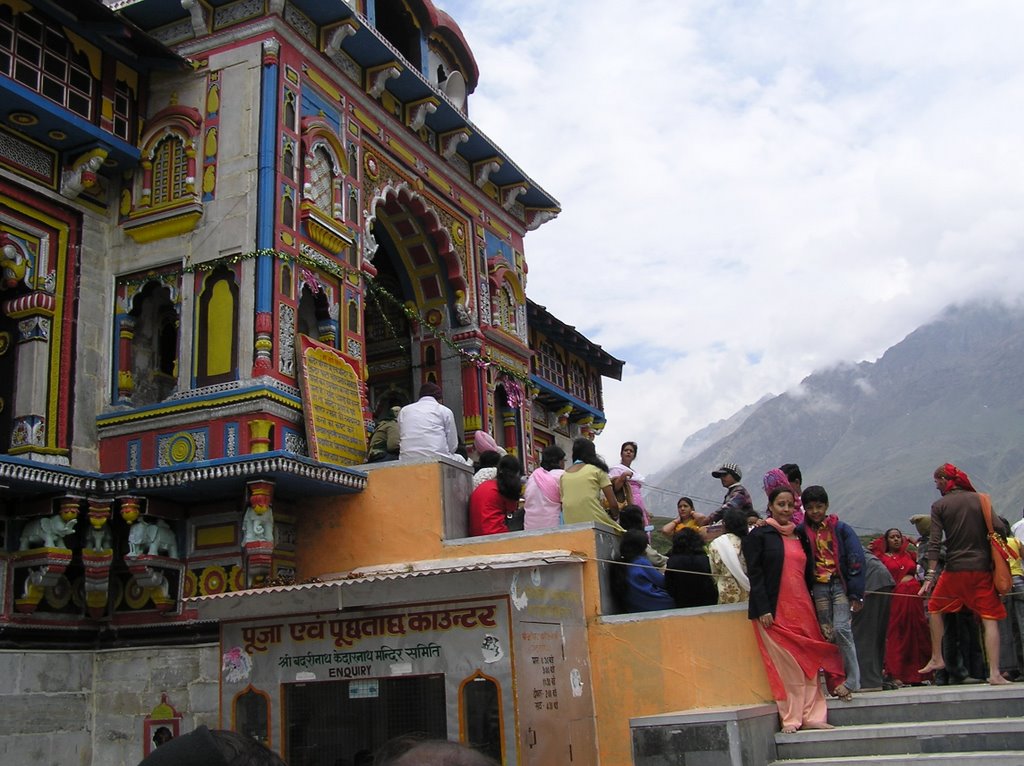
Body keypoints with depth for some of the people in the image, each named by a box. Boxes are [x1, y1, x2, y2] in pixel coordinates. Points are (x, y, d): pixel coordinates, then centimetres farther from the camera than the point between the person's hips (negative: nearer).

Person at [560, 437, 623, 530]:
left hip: (571, 524, 4)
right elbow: (613, 504, 3)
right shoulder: (597, 470, 6)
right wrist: (615, 516, 21)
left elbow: (562, 504, 14)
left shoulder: (563, 476, 14)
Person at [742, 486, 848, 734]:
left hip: (801, 608, 6)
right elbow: (754, 574, -7)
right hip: (774, 611, -6)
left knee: (808, 663, 5)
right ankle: (790, 719, 0)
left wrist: (811, 606, 12)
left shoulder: (800, 536, 16)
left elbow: (808, 574, 18)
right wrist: (763, 609, -15)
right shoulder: (759, 535, -1)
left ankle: (811, 715, 11)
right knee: (784, 665, -5)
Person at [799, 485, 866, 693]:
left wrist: (856, 593, -8)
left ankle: (853, 679, -7)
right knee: (827, 633, 4)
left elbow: (856, 560, -4)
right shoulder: (803, 532, 6)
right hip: (818, 588, 3)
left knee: (841, 628, -15)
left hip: (840, 584, -3)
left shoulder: (841, 529, -1)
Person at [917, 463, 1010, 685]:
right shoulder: (979, 499, 4)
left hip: (955, 569, -1)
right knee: (990, 619, 1)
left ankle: (937, 658, 18)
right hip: (983, 568, 1)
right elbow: (1000, 529, -5)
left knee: (935, 608, 20)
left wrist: (930, 575, -10)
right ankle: (994, 673, -7)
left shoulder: (939, 506, 0)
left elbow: (934, 542, -8)